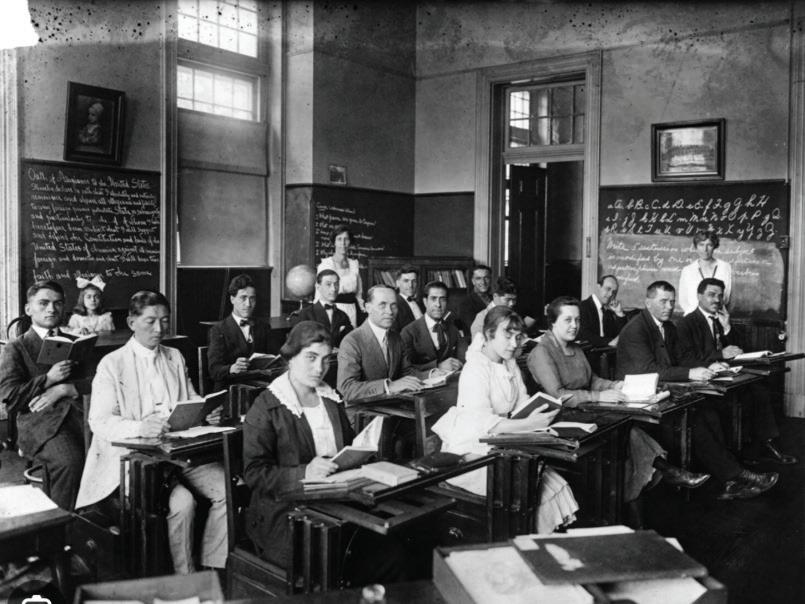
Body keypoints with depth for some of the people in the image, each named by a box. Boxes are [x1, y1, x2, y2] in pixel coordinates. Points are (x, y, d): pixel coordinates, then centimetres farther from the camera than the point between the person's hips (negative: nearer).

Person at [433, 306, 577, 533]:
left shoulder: (510, 364, 13)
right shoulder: (475, 369, -16)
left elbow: (522, 405, 7)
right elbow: (483, 424, -26)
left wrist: (538, 414, -15)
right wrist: (528, 424, -33)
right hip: (470, 453, -8)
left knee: (553, 482, -11)